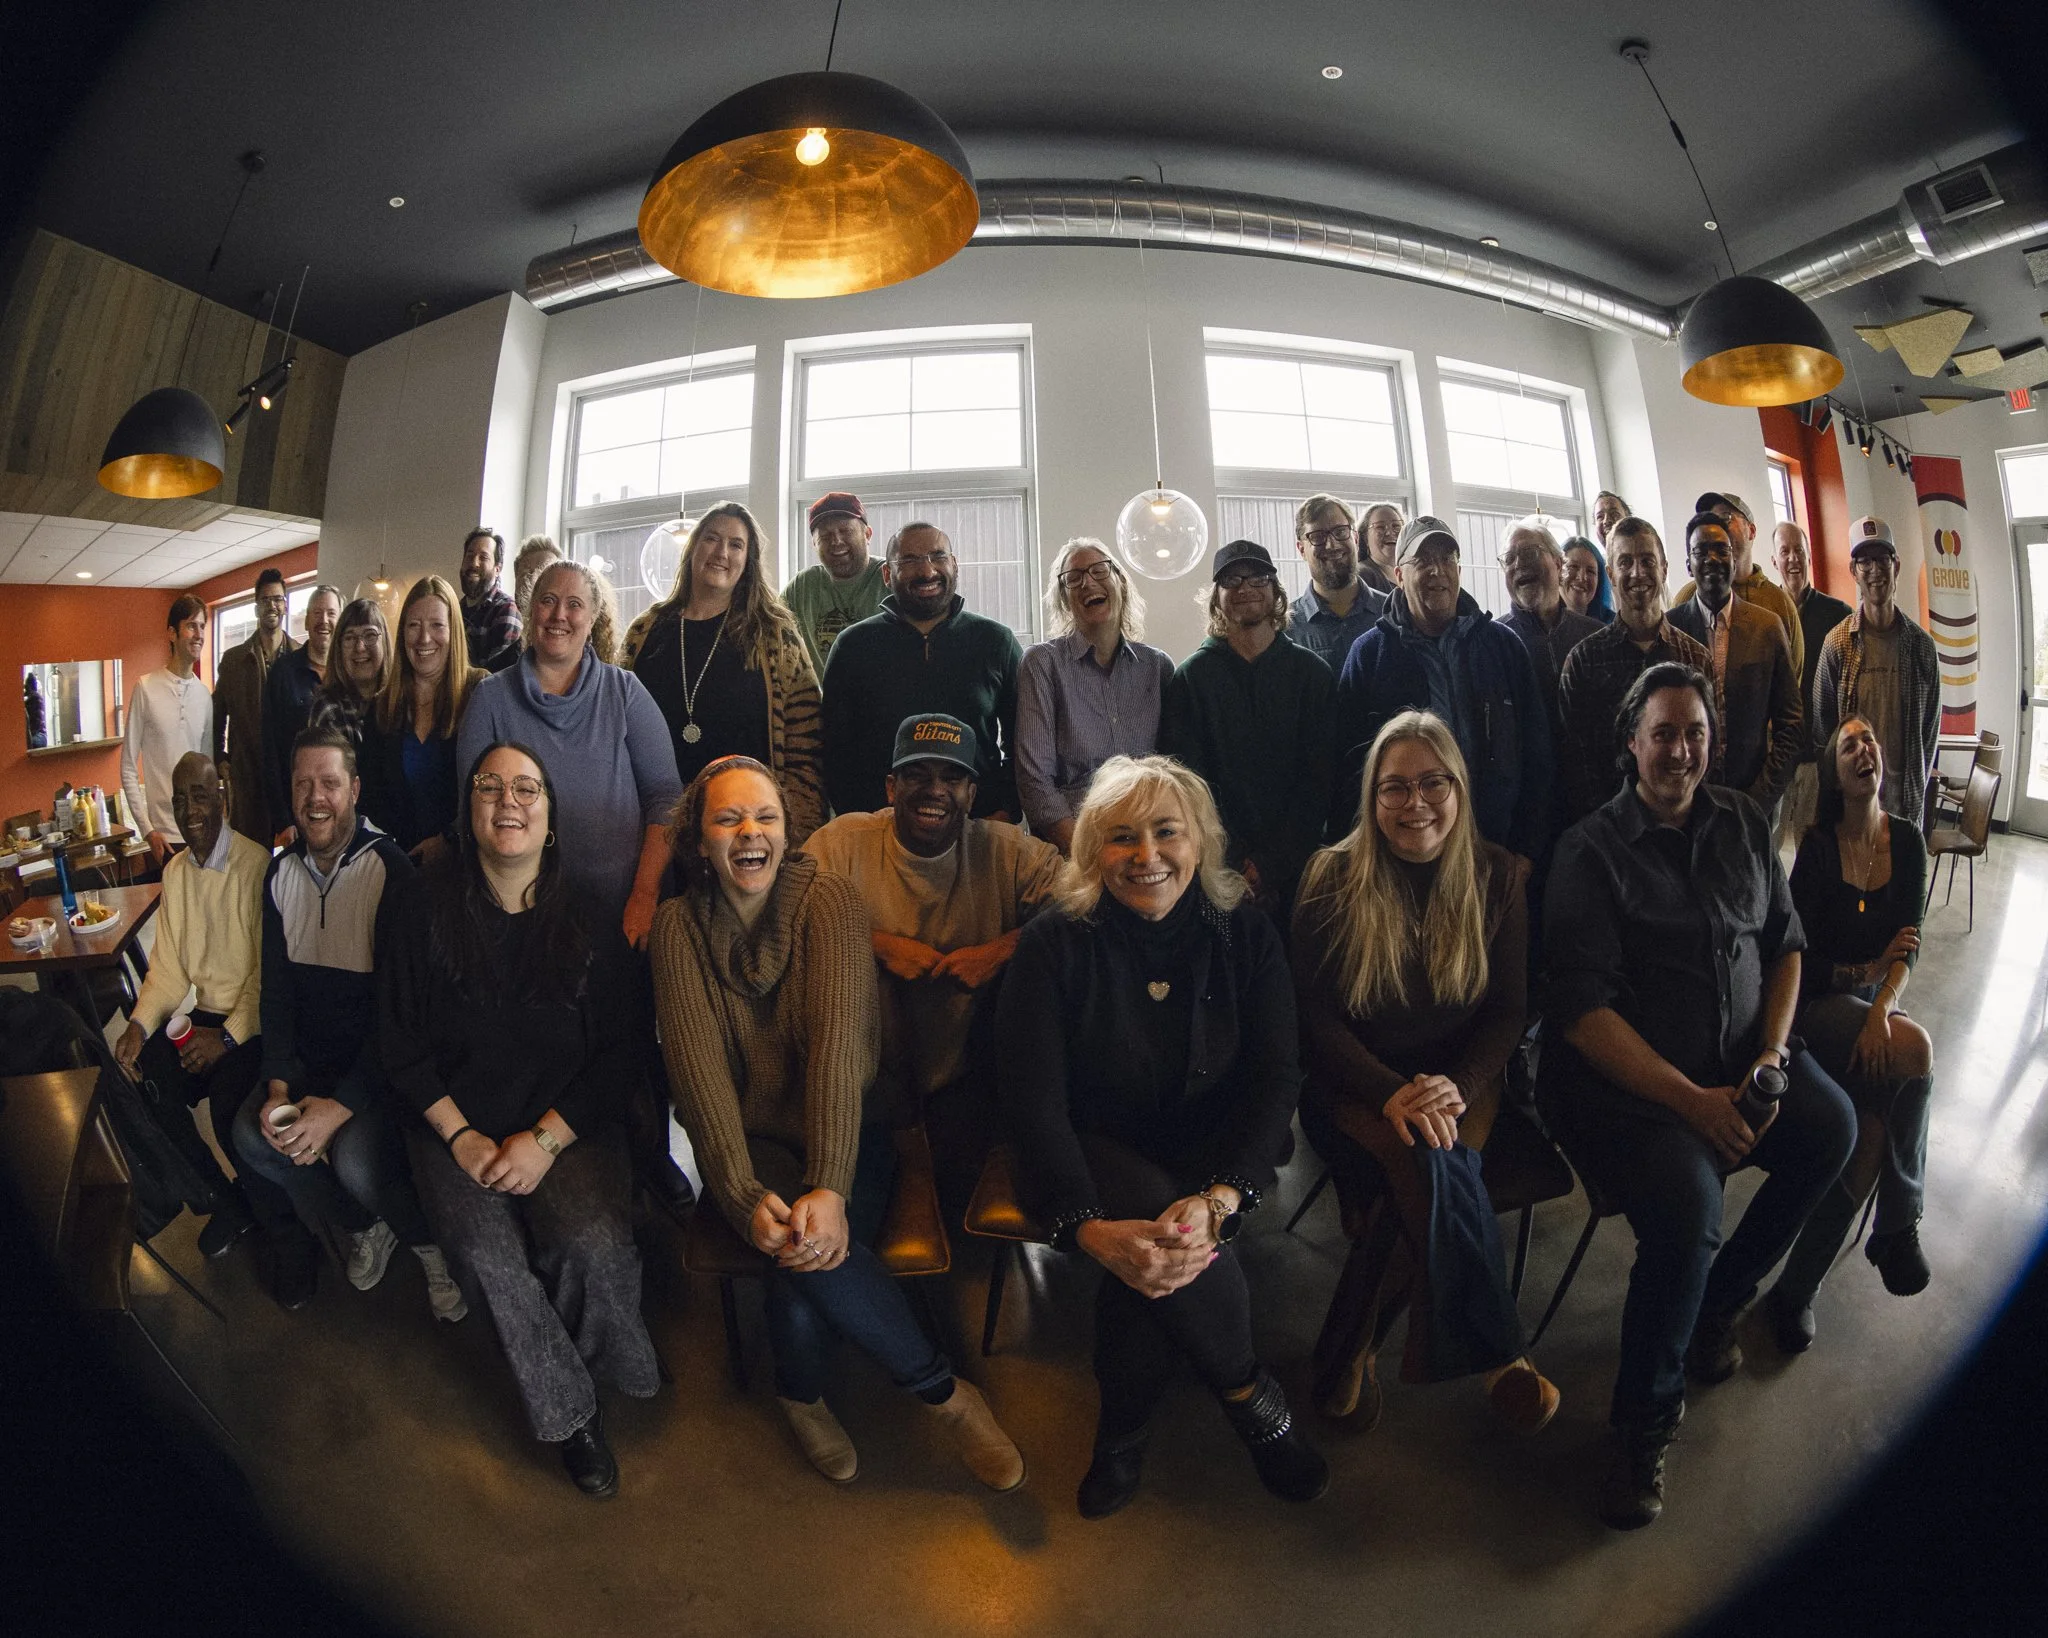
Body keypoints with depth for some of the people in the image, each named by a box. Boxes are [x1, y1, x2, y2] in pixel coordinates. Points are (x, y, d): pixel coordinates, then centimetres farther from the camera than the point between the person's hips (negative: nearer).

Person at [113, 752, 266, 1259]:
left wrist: (228, 1036, -20)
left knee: (228, 1098, -26)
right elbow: (168, 966, 11)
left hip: (254, 1019, -7)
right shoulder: (175, 871, 9)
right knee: (147, 1081, -13)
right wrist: (139, 1023, -4)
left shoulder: (258, 866, -15)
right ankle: (226, 1203, 9)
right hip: (205, 1014, 7)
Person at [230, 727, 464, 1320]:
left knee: (356, 1159, -26)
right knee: (251, 1136, -16)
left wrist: (341, 1105, -22)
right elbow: (276, 988, 6)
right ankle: (365, 1224, 8)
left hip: (380, 1060, -6)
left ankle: (434, 1240, 4)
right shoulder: (281, 873, 5)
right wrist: (277, 1086, -7)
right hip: (307, 1058, 6)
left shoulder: (390, 869, -16)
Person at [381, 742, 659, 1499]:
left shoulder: (590, 912, -4)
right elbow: (401, 1039, 2)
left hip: (568, 1122, -1)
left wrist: (544, 1139, -12)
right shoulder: (426, 905, -1)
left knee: (596, 1243, -25)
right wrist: (461, 1135, -8)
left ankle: (594, 1357, 10)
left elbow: (617, 1049, -2)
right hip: (456, 1124, 1)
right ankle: (569, 1410, 2)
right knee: (490, 1252, -24)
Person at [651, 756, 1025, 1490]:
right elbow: (698, 1065, -14)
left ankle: (801, 1393, 8)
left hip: (841, 1134, 0)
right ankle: (945, 1392, -3)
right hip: (749, 1141, 1)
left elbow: (839, 1041, -20)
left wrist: (829, 1187, -31)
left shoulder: (826, 895, -9)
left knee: (811, 1248, -27)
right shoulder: (681, 924, -3)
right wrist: (746, 1196, -27)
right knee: (805, 1251, -28)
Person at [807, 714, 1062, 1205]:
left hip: (964, 1073, 0)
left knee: (971, 1178, -21)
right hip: (870, 1070, 0)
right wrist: (880, 944, -21)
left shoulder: (1004, 849, -4)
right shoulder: (845, 841, -6)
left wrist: (1002, 949, -22)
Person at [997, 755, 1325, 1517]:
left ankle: (1122, 1433, 3)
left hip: (1211, 1152, 1)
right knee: (1149, 1246, -30)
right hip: (1098, 1151, -1)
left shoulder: (1244, 934, -6)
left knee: (1162, 1252, -28)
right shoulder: (1053, 945, -13)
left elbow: (1275, 1077, -10)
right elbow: (1033, 1102, -17)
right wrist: (1090, 1228, -33)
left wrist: (1218, 1198, -28)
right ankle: (1251, 1398, 0)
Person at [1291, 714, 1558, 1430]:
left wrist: (1456, 1088, -16)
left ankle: (1350, 1349, -9)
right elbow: (1315, 1014, -6)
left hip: (1460, 1082, 2)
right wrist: (1391, 1094, -21)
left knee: (1427, 1174, -29)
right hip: (1354, 1087, -1)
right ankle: (1499, 1355, -8)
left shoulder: (1500, 876, 3)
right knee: (1432, 1163, -30)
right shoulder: (1332, 877, -4)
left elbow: (1510, 1010, 2)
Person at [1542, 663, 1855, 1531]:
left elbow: (1784, 941, 14)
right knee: (1687, 1206, -28)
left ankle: (1714, 1302, 9)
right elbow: (1583, 1010, -15)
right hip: (1630, 1084, -6)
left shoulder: (1744, 823, 10)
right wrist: (1693, 1101, -19)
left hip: (1742, 1061, 7)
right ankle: (1644, 1421, -2)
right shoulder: (1591, 849, -9)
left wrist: (1771, 1053, -2)